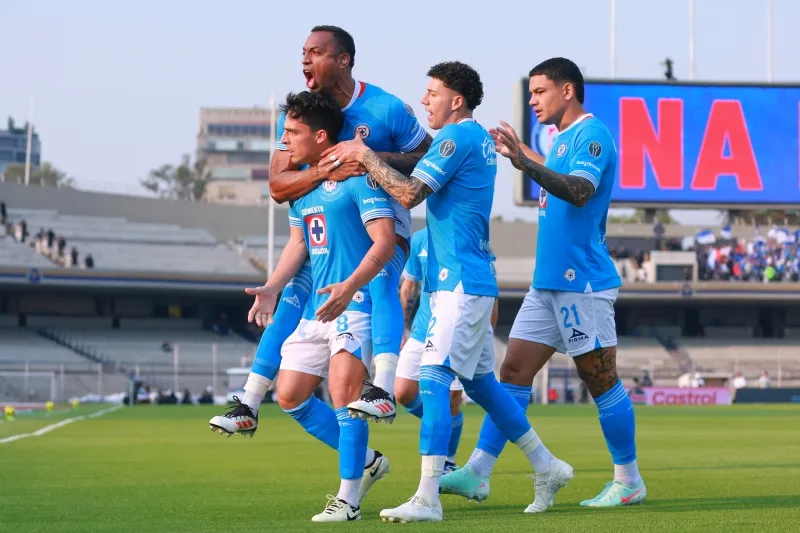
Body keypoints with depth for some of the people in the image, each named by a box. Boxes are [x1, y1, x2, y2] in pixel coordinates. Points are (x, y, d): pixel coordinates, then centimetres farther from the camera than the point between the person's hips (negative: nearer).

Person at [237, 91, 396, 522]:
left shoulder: (356, 176, -13)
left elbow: (385, 240, -19)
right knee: (290, 395, 9)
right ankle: (362, 460, 23)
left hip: (355, 303, -9)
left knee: (343, 392, -19)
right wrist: (272, 288, 6)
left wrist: (349, 286, -32)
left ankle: (348, 499, -11)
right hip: (315, 307, 9)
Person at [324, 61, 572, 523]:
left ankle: (428, 497, -21)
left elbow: (410, 193, -20)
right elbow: (421, 172, 24)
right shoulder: (479, 138, 18)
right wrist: (366, 156, 11)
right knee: (480, 381, 18)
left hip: (460, 281, -10)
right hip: (474, 280, 10)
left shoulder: (458, 137, -13)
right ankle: (547, 467, 25)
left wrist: (364, 154, -11)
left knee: (433, 377, -15)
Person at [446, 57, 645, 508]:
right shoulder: (564, 140, 16)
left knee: (602, 381, -3)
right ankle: (478, 472, 4)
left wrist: (529, 165, -38)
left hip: (582, 281, -10)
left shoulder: (591, 135, -12)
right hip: (550, 281, 10)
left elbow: (580, 191, -28)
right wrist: (522, 152, 35)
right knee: (513, 370, 5)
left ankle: (629, 482, 5)